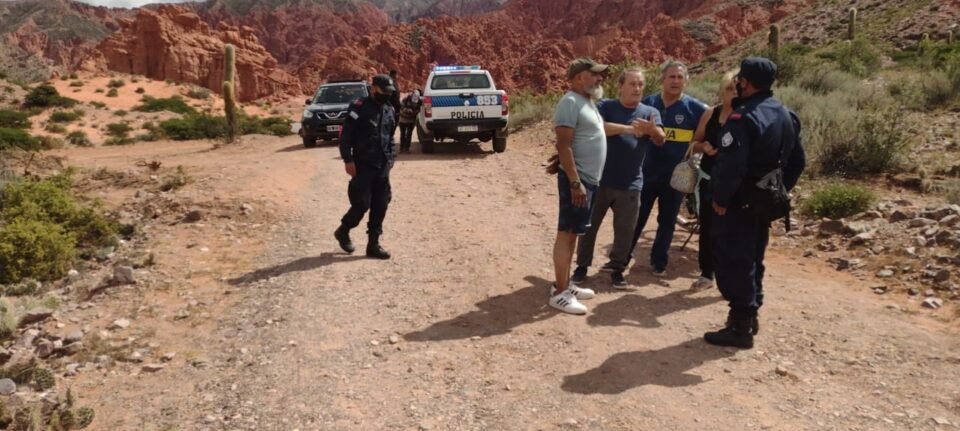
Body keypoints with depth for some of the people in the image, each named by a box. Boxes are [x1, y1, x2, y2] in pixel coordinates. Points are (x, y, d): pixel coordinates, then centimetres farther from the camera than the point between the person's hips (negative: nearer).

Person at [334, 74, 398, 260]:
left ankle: (373, 244, 14)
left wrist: (390, 158, 11)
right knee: (362, 204, -6)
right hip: (363, 166, -6)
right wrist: (348, 160, -15)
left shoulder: (389, 110, 11)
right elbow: (345, 135, -11)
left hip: (382, 167, 6)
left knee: (380, 206, 5)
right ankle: (343, 231, 21)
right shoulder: (359, 107, -10)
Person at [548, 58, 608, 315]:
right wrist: (575, 182, -26)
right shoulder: (571, 102, -15)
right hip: (577, 179, -10)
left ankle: (565, 284, 23)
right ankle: (560, 293, -3)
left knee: (573, 233, 14)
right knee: (566, 233, -7)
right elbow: (563, 145, -22)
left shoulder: (588, 102, 16)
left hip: (590, 179, 10)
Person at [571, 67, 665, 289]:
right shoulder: (606, 106, -1)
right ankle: (582, 266, 23)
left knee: (625, 230, 9)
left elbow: (660, 140, -11)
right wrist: (628, 128, -28)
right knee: (589, 225, 8)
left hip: (630, 184, 2)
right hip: (600, 179, -2)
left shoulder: (650, 112, 5)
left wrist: (652, 129, -34)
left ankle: (617, 268, 25)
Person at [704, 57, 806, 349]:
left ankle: (740, 328, 2)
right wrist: (780, 190, 20)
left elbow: (730, 165, -26)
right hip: (766, 201, 9)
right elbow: (797, 160, 16)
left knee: (734, 262, -2)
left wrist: (720, 198, -14)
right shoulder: (786, 116, 10)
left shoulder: (743, 117, -20)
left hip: (740, 202, -9)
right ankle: (749, 316, 29)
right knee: (752, 259, 19)